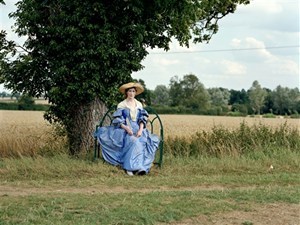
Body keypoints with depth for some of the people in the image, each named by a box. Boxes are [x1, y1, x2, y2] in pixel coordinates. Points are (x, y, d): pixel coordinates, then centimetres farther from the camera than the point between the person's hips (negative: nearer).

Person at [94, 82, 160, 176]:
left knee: (142, 141, -30)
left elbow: (143, 119, 10)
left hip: (138, 129, 3)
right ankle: (130, 167, -39)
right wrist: (126, 128, -17)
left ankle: (141, 167, -39)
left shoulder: (139, 104, 16)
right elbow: (117, 120, 0)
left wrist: (140, 130, -9)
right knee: (133, 141, -34)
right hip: (125, 129, -3)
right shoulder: (121, 105, 6)